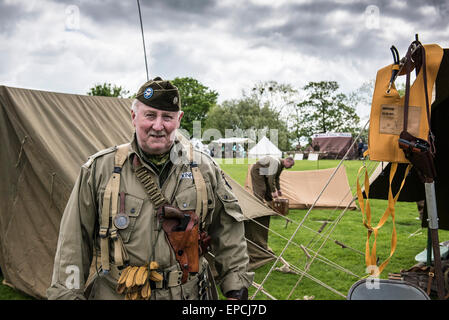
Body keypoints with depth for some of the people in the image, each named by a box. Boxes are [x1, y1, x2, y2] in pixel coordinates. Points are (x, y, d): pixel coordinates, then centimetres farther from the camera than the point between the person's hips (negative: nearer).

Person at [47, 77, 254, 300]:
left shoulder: (205, 169, -1)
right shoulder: (100, 169, -5)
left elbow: (228, 232, 5)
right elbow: (73, 241, -3)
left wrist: (235, 289, 4)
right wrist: (67, 294, -5)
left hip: (188, 293, 1)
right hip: (114, 294, -1)